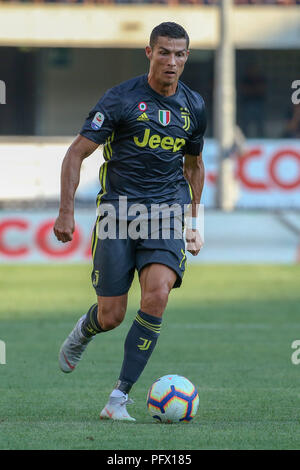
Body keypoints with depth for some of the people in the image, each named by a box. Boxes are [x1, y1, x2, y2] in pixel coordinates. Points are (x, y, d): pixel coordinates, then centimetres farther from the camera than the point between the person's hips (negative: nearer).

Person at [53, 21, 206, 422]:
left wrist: (194, 222, 22)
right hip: (117, 216, -2)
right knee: (111, 317, -2)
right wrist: (67, 212, -11)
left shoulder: (193, 107, 9)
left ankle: (119, 397, -14)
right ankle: (84, 330, 39)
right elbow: (77, 152, -4)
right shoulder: (121, 99, -6)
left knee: (157, 295, -22)